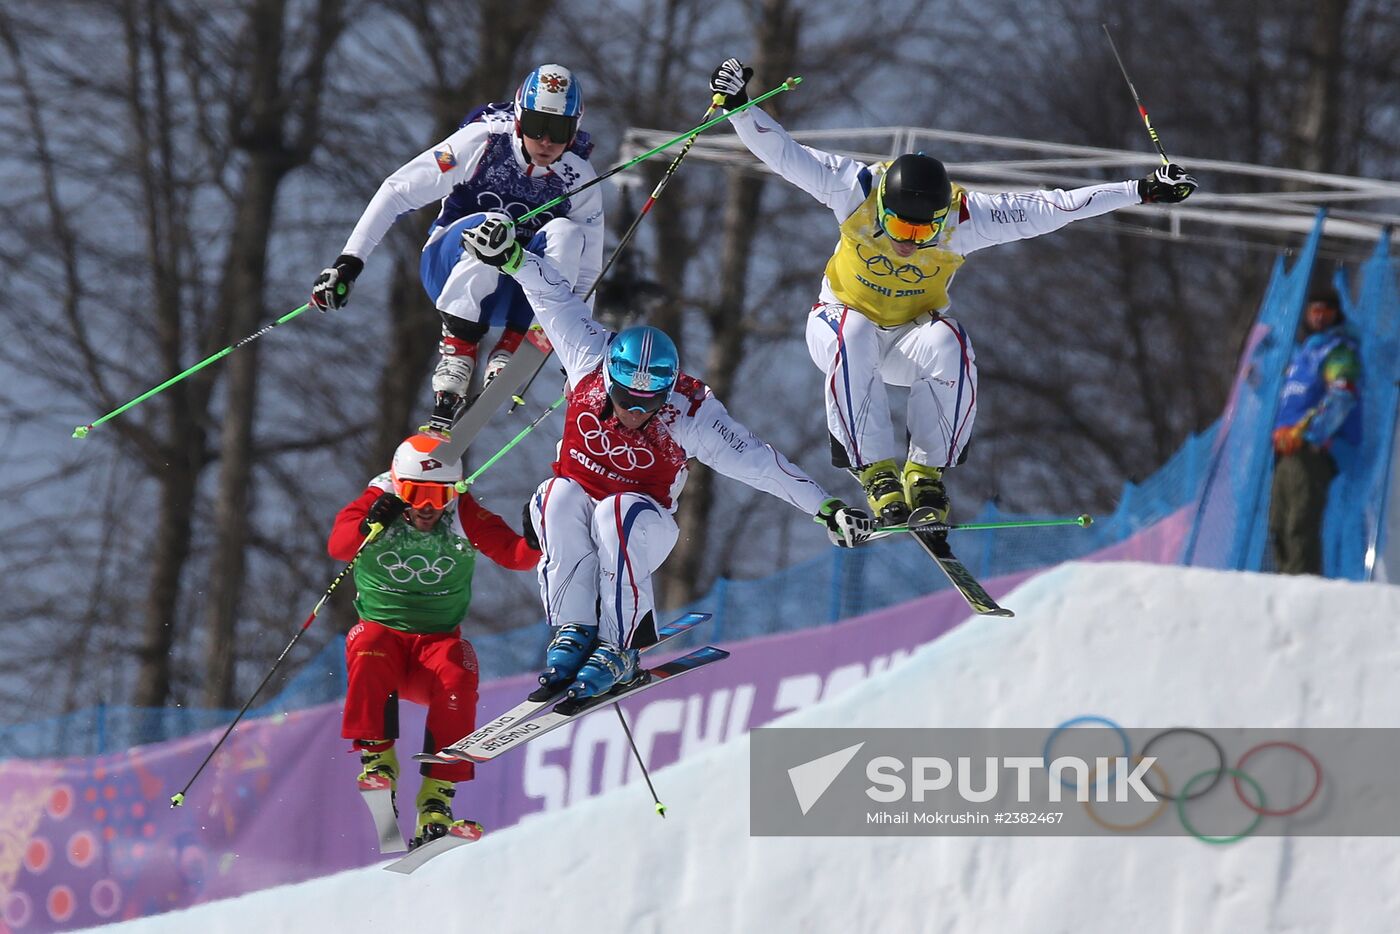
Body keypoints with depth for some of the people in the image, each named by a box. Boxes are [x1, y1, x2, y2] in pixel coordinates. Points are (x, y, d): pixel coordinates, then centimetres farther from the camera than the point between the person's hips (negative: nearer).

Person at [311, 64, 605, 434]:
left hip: (513, 291, 3)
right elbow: (398, 191, -14)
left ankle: (511, 348, -26)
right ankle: (456, 352, -32)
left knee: (566, 234, -28)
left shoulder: (580, 182, -6)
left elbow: (584, 272, 6)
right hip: (451, 267, -3)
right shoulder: (484, 143, -15)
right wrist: (349, 262, -20)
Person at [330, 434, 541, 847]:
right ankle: (377, 756, -26)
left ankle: (437, 796, -29)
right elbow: (338, 546, -23)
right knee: (369, 650, -35)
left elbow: (514, 554, -11)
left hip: (438, 639, 1)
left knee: (458, 678, -31)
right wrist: (369, 526, -43)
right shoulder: (375, 505, -4)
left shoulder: (465, 519, -1)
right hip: (384, 630, -1)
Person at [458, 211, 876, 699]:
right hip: (573, 513, 2)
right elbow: (556, 301, -7)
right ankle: (573, 630, -27)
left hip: (644, 525, -2)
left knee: (619, 513, -37)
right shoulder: (591, 366, -16)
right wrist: (510, 257, -15)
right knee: (558, 497, -32)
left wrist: (828, 509, -22)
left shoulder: (689, 416, -21)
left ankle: (620, 647, -30)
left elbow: (759, 464, -20)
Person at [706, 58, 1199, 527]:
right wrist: (736, 105, -38)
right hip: (844, 318, -1)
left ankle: (926, 471, -24)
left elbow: (1050, 207, -21)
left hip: (912, 335, 1)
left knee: (948, 345, -34)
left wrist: (1142, 190, -23)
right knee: (854, 340, -38)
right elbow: (782, 152, -24)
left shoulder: (965, 218, -23)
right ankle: (877, 471, -33)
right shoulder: (857, 190, -25)